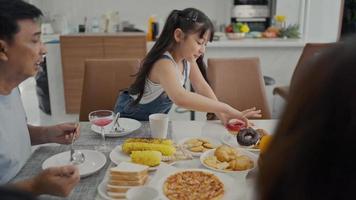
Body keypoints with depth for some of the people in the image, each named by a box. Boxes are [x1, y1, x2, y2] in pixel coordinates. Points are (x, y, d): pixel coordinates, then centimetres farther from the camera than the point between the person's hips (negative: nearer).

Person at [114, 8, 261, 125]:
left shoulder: (188, 57, -12)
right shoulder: (164, 64, -38)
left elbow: (202, 87, -9)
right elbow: (180, 98, -55)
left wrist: (221, 114, -23)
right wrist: (226, 108, -54)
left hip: (157, 115, 6)